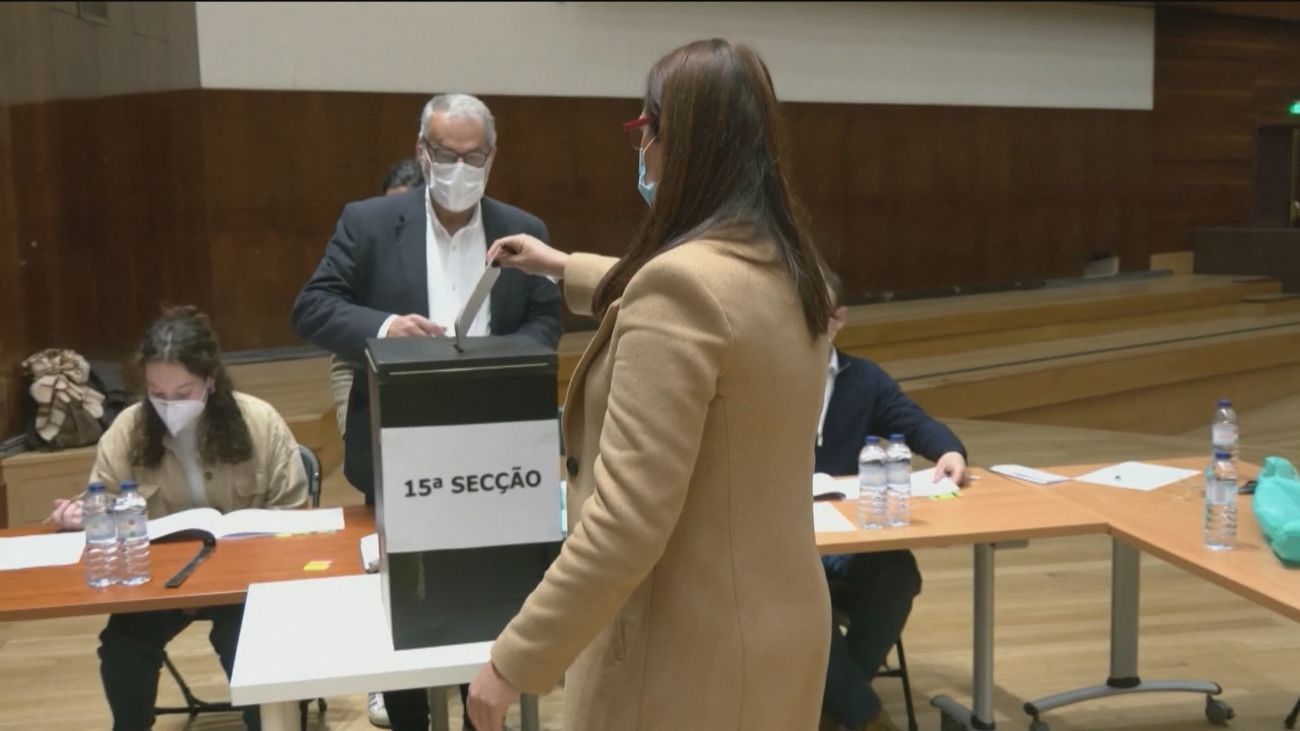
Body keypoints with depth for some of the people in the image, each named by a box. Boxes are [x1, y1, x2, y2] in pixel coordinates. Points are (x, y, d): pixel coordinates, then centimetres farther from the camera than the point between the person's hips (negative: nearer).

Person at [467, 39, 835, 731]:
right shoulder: (783, 263, 4)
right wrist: (565, 269, 37)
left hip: (692, 654, -9)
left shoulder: (683, 281, -25)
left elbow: (627, 522, -28)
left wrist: (514, 660, -20)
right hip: (779, 624, 9)